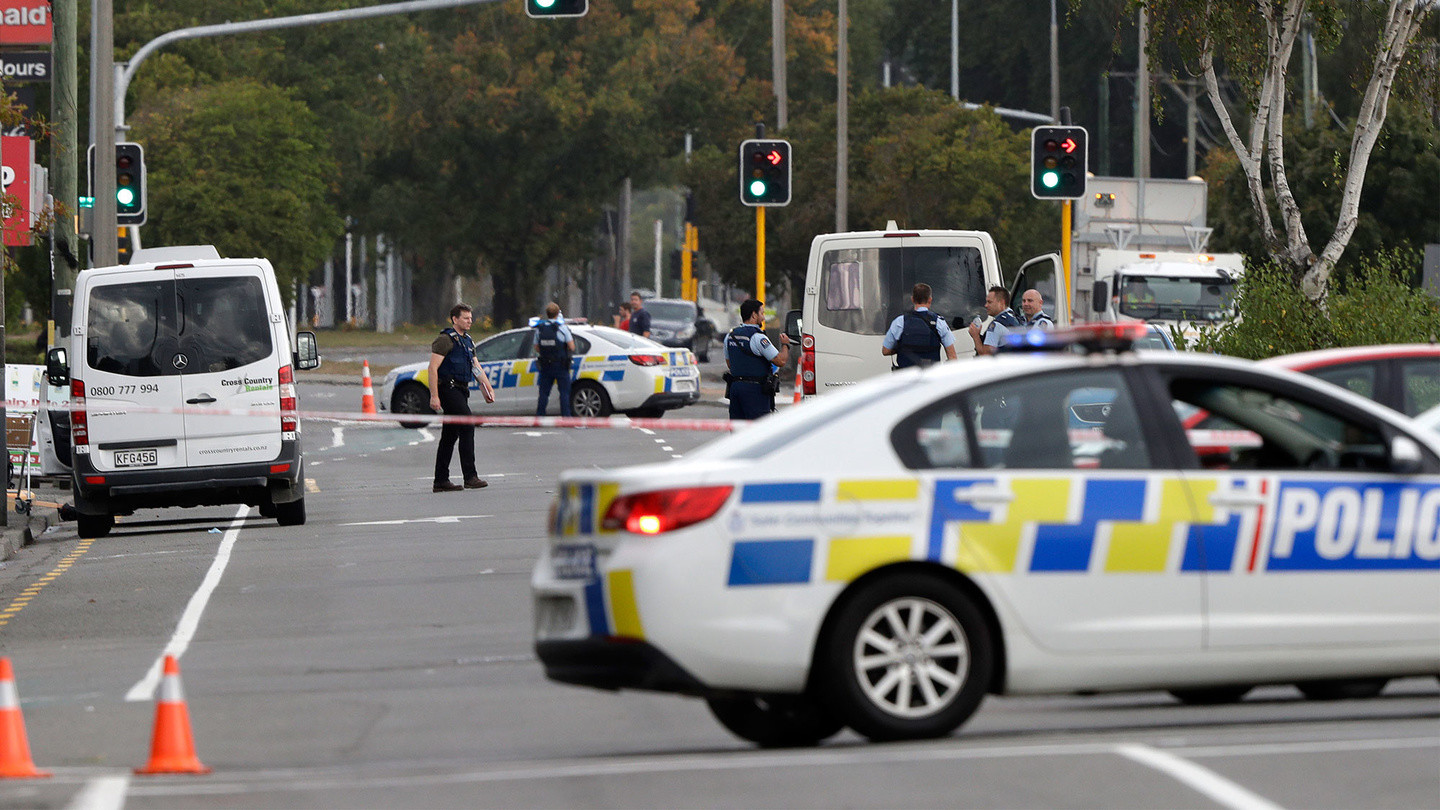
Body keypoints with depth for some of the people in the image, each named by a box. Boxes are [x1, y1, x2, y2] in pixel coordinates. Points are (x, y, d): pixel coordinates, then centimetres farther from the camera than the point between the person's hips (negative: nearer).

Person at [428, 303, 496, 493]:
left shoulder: (467, 341, 18)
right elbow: (433, 367, -14)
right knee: (467, 427, -18)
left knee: (450, 435, 10)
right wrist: (434, 396, -20)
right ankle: (470, 477, -20)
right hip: (448, 389, -9)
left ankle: (441, 481, 13)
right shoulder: (446, 339, -9)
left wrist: (488, 388, 8)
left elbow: (476, 367, 21)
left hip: (460, 390, 9)